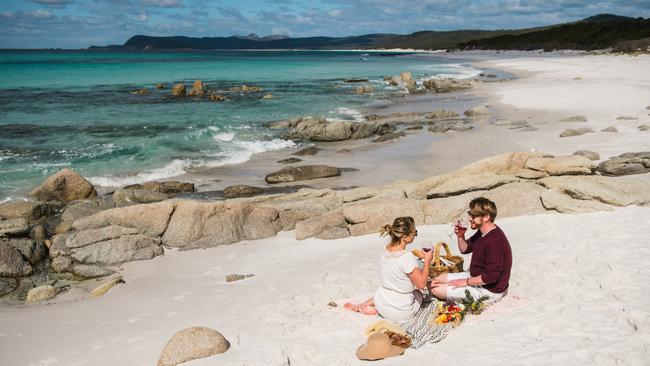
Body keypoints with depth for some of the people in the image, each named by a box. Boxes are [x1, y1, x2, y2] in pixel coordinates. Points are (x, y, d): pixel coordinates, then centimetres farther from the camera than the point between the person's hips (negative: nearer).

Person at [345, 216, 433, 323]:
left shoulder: (385, 250, -6)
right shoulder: (408, 258, -29)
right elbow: (421, 284, -21)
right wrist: (427, 261, -12)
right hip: (401, 314, -7)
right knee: (418, 294, 26)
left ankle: (359, 307, 21)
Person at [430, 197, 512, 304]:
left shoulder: (495, 241, -30)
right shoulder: (482, 232, 2)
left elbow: (491, 276, -31)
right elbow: (465, 249, 15)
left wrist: (466, 282, -20)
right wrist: (460, 236, -6)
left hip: (489, 290, -10)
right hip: (476, 276, 10)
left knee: (437, 289, -14)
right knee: (435, 281, 11)